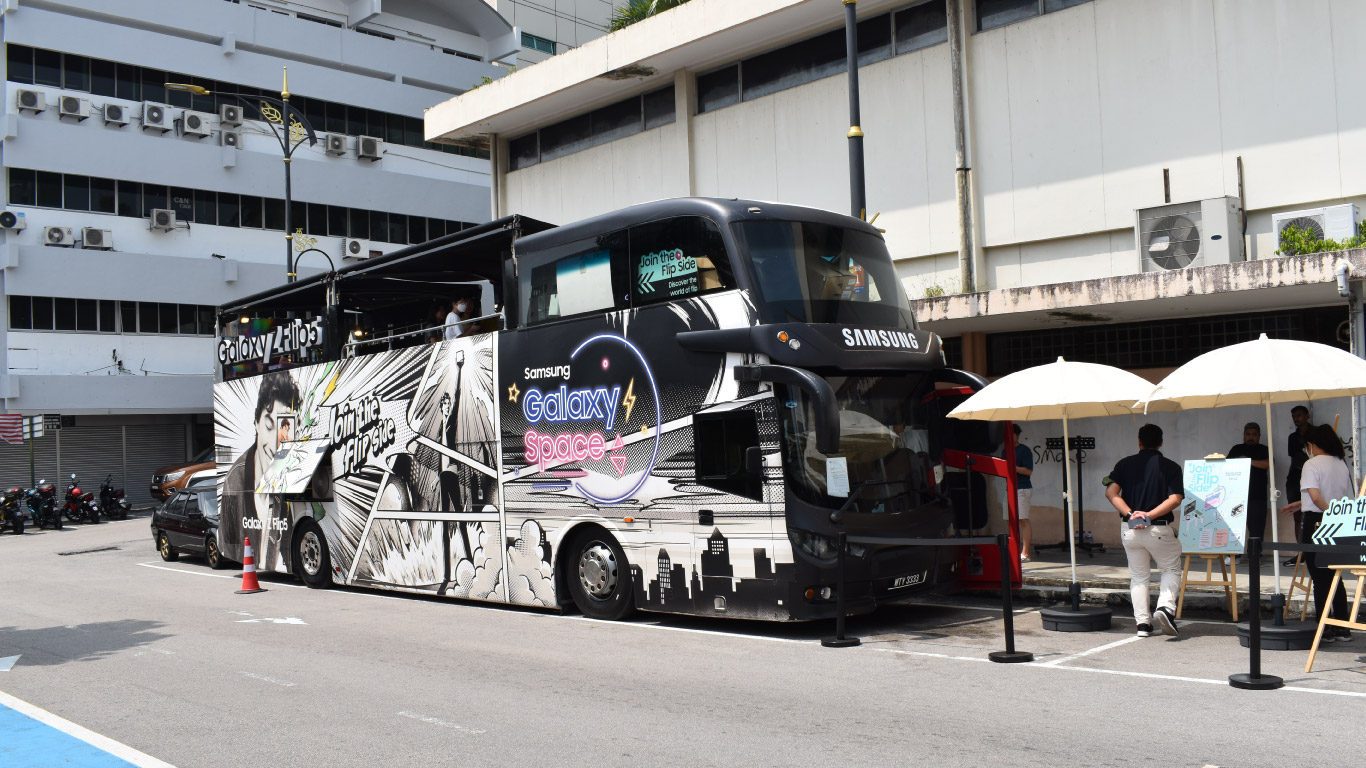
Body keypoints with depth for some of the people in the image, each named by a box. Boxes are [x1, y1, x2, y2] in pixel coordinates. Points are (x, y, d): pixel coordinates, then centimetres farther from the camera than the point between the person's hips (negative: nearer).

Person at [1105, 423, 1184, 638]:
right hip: (1159, 529, -2)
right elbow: (1175, 499, -14)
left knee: (1138, 576, 13)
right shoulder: (1170, 467, -1)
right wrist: (1150, 514, -14)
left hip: (1130, 529, 2)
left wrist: (1129, 513, -12)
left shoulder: (1125, 464, 4)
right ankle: (1166, 607, -6)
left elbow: (1111, 492, -8)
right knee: (1172, 569, 17)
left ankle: (1143, 623, 8)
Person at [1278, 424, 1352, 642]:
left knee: (1319, 577, 0)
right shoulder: (1342, 464, 10)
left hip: (1317, 522, -6)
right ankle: (1342, 628, 17)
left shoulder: (1312, 464, -10)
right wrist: (1301, 504, 26)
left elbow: (1316, 496, -25)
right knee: (1334, 576, 14)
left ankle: (1324, 630, 3)